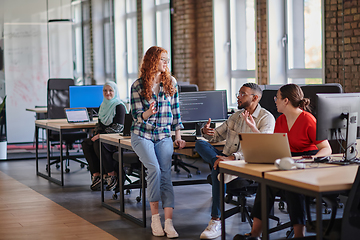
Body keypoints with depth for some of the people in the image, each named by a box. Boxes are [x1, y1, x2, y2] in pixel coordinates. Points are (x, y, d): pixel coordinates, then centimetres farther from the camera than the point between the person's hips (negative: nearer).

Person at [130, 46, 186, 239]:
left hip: (164, 136, 2)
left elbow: (175, 111, 10)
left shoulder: (171, 83, 5)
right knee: (154, 168, -23)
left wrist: (178, 136, 5)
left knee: (166, 173, -15)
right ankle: (155, 218, -12)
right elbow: (136, 115, -3)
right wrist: (148, 112, -25)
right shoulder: (138, 85, -3)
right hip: (142, 135, -2)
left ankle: (169, 222, -20)